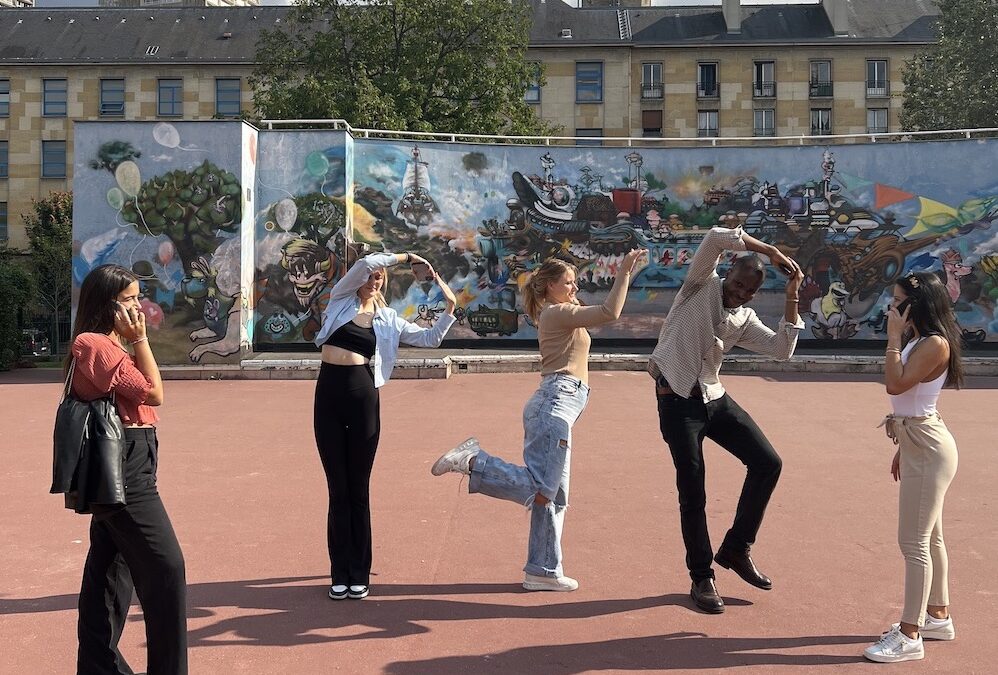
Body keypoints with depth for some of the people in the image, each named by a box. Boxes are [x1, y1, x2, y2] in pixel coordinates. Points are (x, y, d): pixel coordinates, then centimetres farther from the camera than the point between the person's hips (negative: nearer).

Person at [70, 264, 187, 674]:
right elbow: (154, 393, -15)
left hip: (120, 471, 11)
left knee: (111, 567, 15)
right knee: (166, 568, -8)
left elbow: (141, 390, 14)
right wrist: (139, 339, -11)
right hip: (126, 471, -11)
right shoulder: (94, 344, -14)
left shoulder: (108, 344, 16)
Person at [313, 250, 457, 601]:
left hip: (363, 397, 0)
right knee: (338, 489, 6)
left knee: (359, 489, 5)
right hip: (328, 394, 0)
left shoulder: (387, 318, 12)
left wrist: (449, 307, -1)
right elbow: (365, 262, -3)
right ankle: (340, 573, 15)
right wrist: (407, 257, 3)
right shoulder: (340, 299, 9)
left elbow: (430, 339, 8)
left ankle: (360, 573, 15)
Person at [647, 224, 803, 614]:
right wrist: (771, 252, -14)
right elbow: (717, 237, -17)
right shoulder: (701, 285, -3)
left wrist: (792, 299, -1)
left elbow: (782, 349, 1)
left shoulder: (745, 320, 11)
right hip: (678, 400, -6)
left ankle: (736, 548, 14)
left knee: (767, 462, -2)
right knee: (692, 491, -3)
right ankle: (701, 578, 12)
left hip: (714, 398, 6)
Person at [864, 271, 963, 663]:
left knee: (914, 541, -7)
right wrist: (901, 448, 20)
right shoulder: (917, 340, 13)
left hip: (929, 449, -11)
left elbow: (895, 384, -27)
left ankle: (910, 636, 0)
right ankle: (938, 617, 32)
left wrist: (893, 337, -20)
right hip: (916, 446, 11)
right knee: (928, 537, 19)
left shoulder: (935, 343, -18)